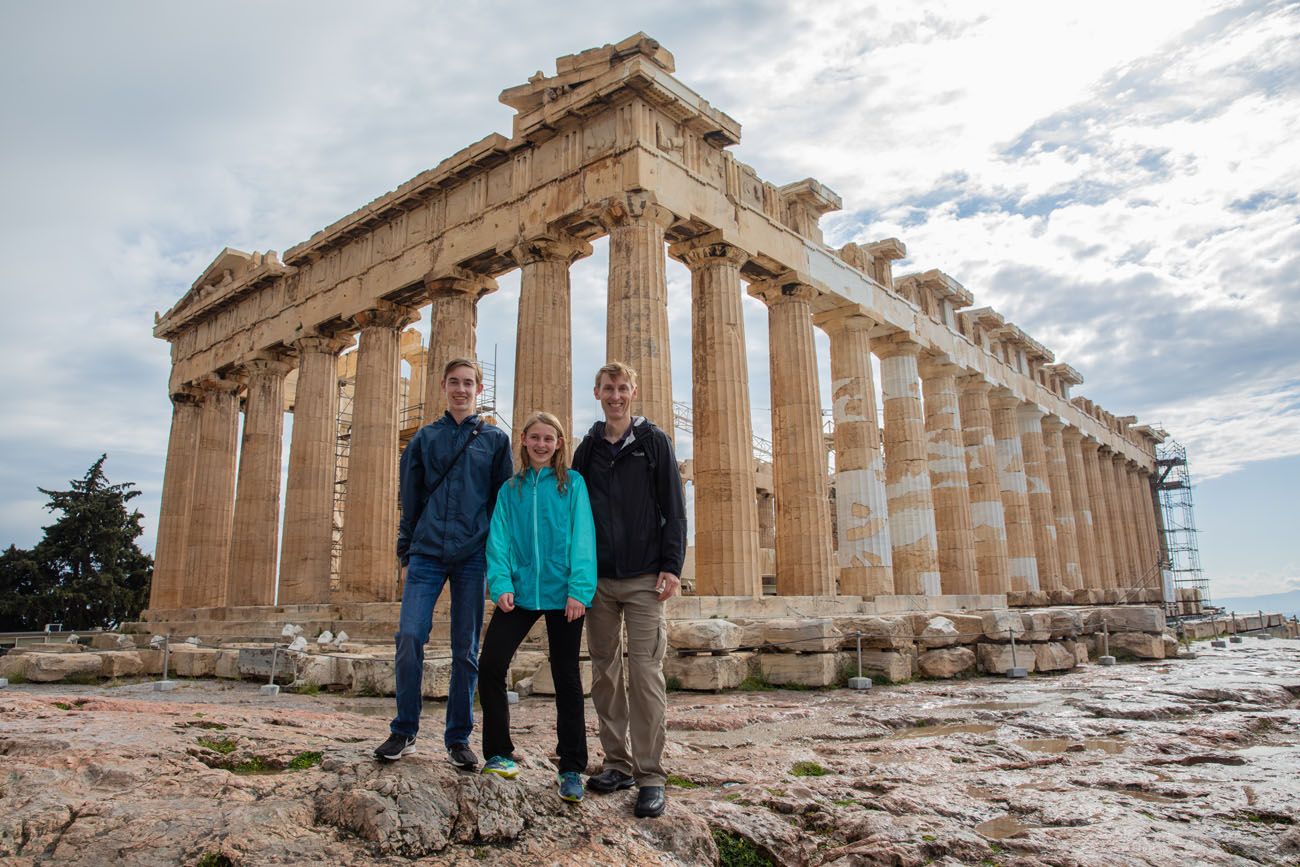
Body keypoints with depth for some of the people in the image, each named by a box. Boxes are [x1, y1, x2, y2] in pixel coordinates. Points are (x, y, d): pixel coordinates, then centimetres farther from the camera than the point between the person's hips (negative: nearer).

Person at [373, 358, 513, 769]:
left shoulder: (495, 440, 8)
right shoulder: (424, 438, 11)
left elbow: (505, 503, 7)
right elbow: (409, 499, 11)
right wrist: (405, 554, 6)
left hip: (472, 557, 0)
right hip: (427, 554, 1)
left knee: (466, 650, 4)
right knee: (409, 637, -9)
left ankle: (458, 738, 16)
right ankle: (404, 731, 9)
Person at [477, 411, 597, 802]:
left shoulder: (572, 484, 2)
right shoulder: (510, 490, 10)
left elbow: (582, 538, -6)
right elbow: (499, 540, 3)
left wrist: (579, 590, -15)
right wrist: (501, 583, -12)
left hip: (563, 594, -2)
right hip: (520, 591, 3)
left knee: (566, 678, 5)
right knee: (490, 665, -5)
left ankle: (571, 770, 16)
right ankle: (499, 754, 14)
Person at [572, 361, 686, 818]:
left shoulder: (653, 442, 3)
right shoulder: (588, 448, 12)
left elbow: (673, 508, -1)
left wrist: (671, 566, -9)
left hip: (643, 579, -4)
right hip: (597, 578, 4)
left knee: (645, 674, -5)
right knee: (605, 673, 8)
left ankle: (649, 774, 5)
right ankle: (618, 763, 21)